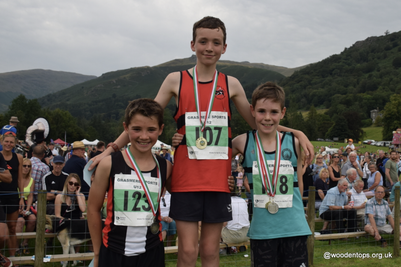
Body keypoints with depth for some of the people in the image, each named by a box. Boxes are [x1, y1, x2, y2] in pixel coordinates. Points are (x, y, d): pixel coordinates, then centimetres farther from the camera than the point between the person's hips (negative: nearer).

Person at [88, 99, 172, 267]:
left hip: (152, 253, 2)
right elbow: (93, 208, -1)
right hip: (113, 252, -1)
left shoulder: (165, 168, -2)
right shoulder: (109, 164, -7)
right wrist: (98, 253, 3)